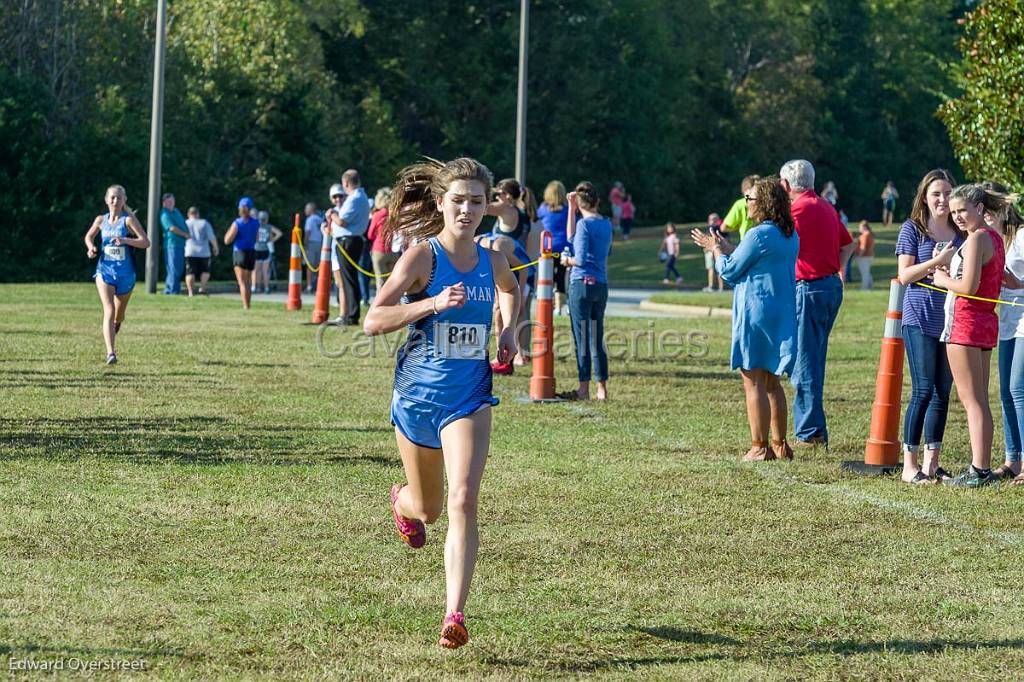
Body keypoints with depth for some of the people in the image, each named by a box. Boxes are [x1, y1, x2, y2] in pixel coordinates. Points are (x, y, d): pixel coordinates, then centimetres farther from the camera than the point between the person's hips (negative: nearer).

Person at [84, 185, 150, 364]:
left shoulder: (129, 220, -8)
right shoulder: (101, 220, 3)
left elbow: (145, 242, -17)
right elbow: (89, 236, 22)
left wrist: (125, 240, -31)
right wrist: (91, 248, 0)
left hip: (125, 273, 0)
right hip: (104, 270, 1)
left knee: (119, 315, 16)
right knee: (109, 311, -18)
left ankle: (114, 329, 54)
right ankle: (110, 353, -24)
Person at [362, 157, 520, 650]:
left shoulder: (492, 262, 2)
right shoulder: (422, 257, -12)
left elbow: (510, 289, 29)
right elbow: (373, 321, -20)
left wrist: (508, 330, 12)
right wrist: (434, 303, -29)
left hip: (469, 398, 2)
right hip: (417, 394, -2)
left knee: (463, 502, -18)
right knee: (427, 509, 16)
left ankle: (454, 615, -18)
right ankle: (402, 501, 55)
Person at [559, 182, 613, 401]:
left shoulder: (584, 223, -12)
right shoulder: (607, 224, 11)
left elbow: (581, 259, -17)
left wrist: (567, 260, 3)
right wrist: (571, 211, 20)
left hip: (582, 283, -7)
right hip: (602, 284, 7)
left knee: (582, 338, -2)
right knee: (597, 339, 12)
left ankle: (584, 389, -1)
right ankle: (602, 388, 13)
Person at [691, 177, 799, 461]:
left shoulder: (759, 235, -16)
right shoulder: (790, 235, 10)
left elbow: (729, 271, -8)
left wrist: (715, 249, 10)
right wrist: (727, 248, 26)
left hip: (756, 315, -8)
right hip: (782, 317, 8)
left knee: (754, 382, -3)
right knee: (771, 382, 15)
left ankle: (759, 447, -3)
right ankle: (780, 445, 15)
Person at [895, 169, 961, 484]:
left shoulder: (960, 233, 12)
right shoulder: (912, 229, 0)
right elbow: (905, 275, -6)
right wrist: (936, 262, -19)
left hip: (952, 320, 5)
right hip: (920, 319, -5)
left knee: (943, 392, 6)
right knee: (923, 391, -8)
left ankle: (931, 462, 14)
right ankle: (909, 465, -4)